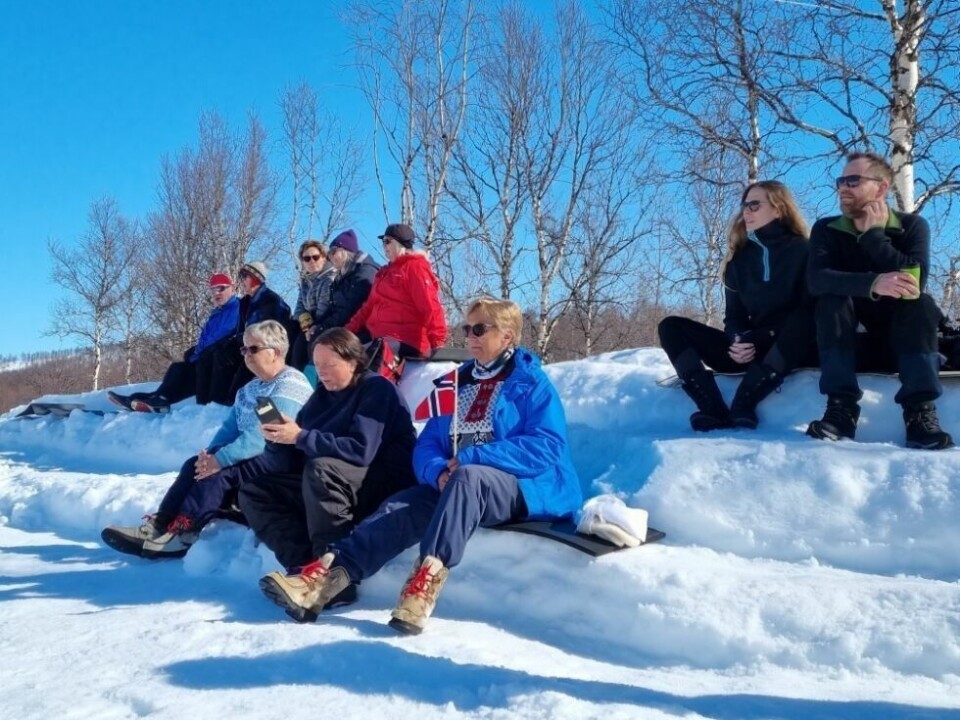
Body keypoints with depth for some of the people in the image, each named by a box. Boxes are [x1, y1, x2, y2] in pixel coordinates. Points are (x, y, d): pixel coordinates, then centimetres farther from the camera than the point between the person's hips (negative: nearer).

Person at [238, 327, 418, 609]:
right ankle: (306, 566, -22)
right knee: (254, 492, -3)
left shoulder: (376, 389, -9)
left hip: (386, 486, -8)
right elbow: (285, 466, 8)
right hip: (326, 484, 8)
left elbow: (361, 451, -25)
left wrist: (301, 437, -24)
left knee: (321, 468, -34)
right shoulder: (322, 395, 11)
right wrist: (278, 440, -14)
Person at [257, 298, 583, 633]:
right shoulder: (456, 383, 18)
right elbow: (427, 445, 11)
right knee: (401, 506, -22)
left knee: (468, 477, -37)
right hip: (453, 486, 5)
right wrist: (438, 471, -14)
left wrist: (471, 459, -19)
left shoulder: (532, 384, 0)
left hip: (524, 488, -5)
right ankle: (326, 575, -39)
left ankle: (427, 578, -50)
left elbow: (546, 447, -14)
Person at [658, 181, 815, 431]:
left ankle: (742, 406, -43)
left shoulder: (802, 251, -2)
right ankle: (714, 410, -34)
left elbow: (810, 312, -10)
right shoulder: (740, 260, 12)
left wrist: (762, 339, -22)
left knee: (800, 323, -39)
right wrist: (738, 342, -15)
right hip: (750, 350, 5)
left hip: (792, 351, -5)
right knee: (672, 327, -10)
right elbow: (734, 316, 9)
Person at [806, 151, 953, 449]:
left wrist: (872, 234, -18)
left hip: (900, 335, 0)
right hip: (848, 337, 0)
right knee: (832, 298, -27)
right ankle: (841, 408, -38)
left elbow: (915, 281, -23)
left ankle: (920, 411, -37)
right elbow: (817, 279, -24)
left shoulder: (912, 225, -4)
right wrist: (872, 284, -41)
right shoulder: (826, 229, -2)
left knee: (922, 304, -28)